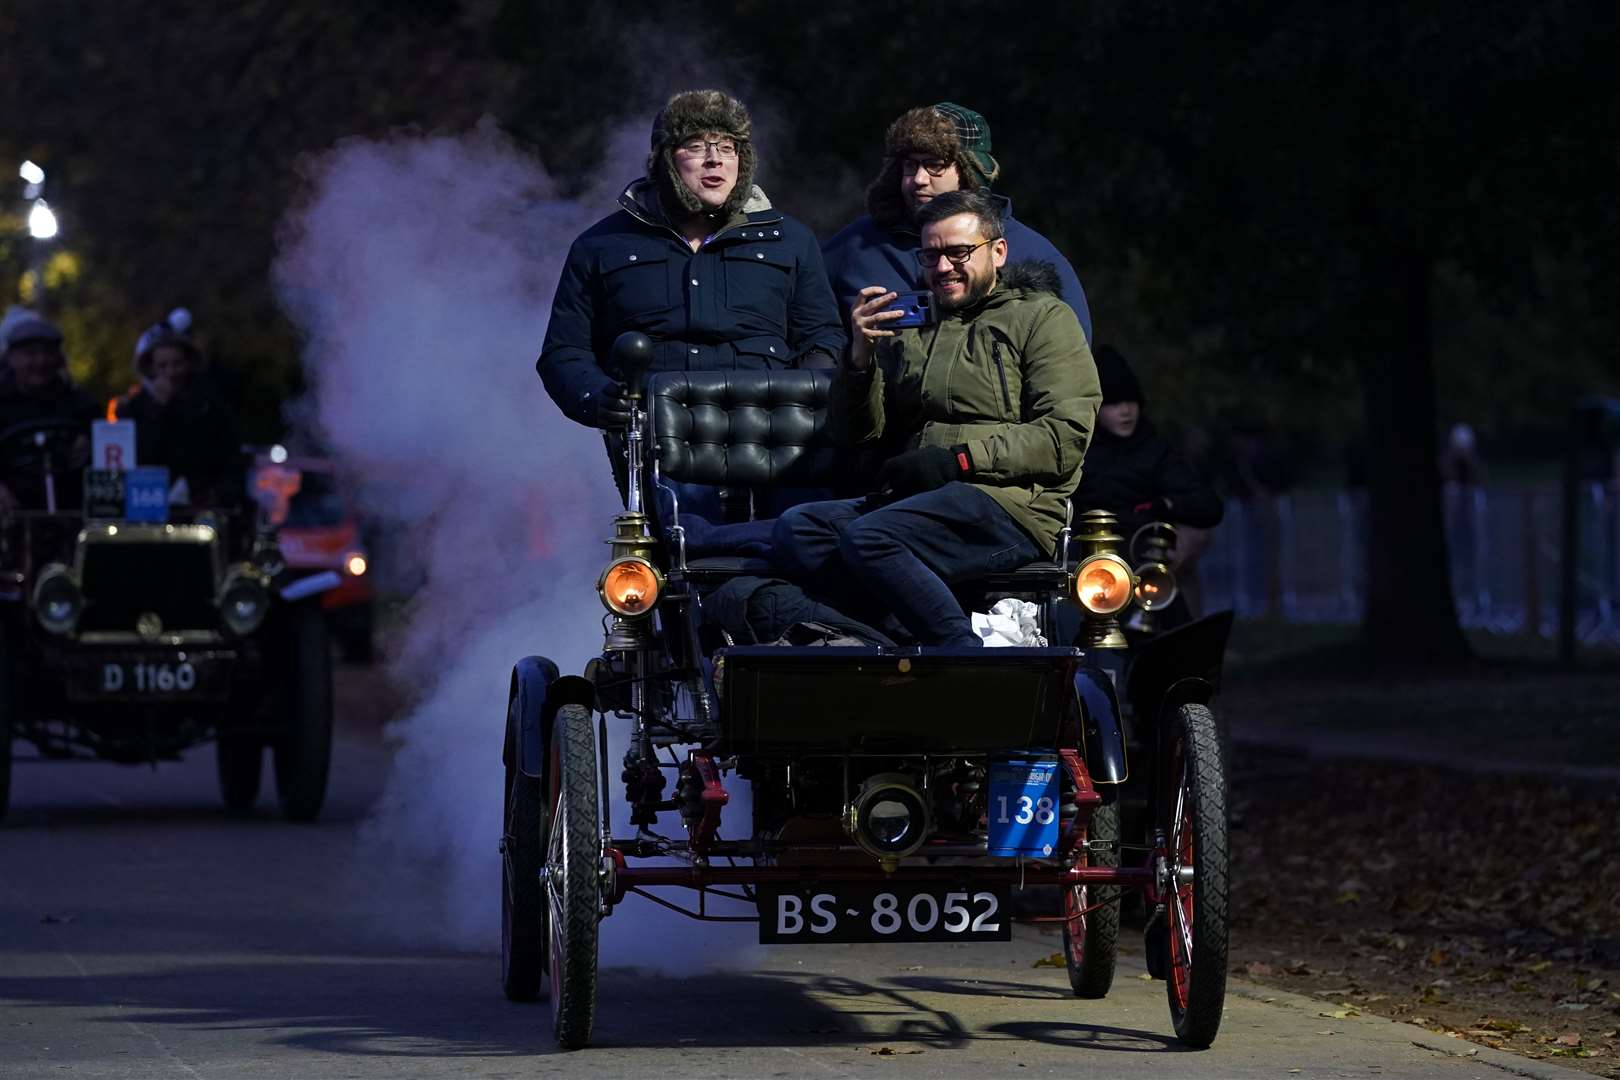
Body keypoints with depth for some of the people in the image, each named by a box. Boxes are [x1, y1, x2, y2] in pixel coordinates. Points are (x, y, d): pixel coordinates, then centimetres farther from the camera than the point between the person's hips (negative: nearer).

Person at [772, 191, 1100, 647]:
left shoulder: (1041, 317, 10)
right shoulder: (910, 328, 27)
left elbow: (1065, 438, -3)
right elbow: (855, 432, 19)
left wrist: (960, 458, -11)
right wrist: (861, 355, 1)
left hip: (1008, 501, -6)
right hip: (913, 500, 6)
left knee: (868, 538, -33)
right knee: (796, 530, -23)